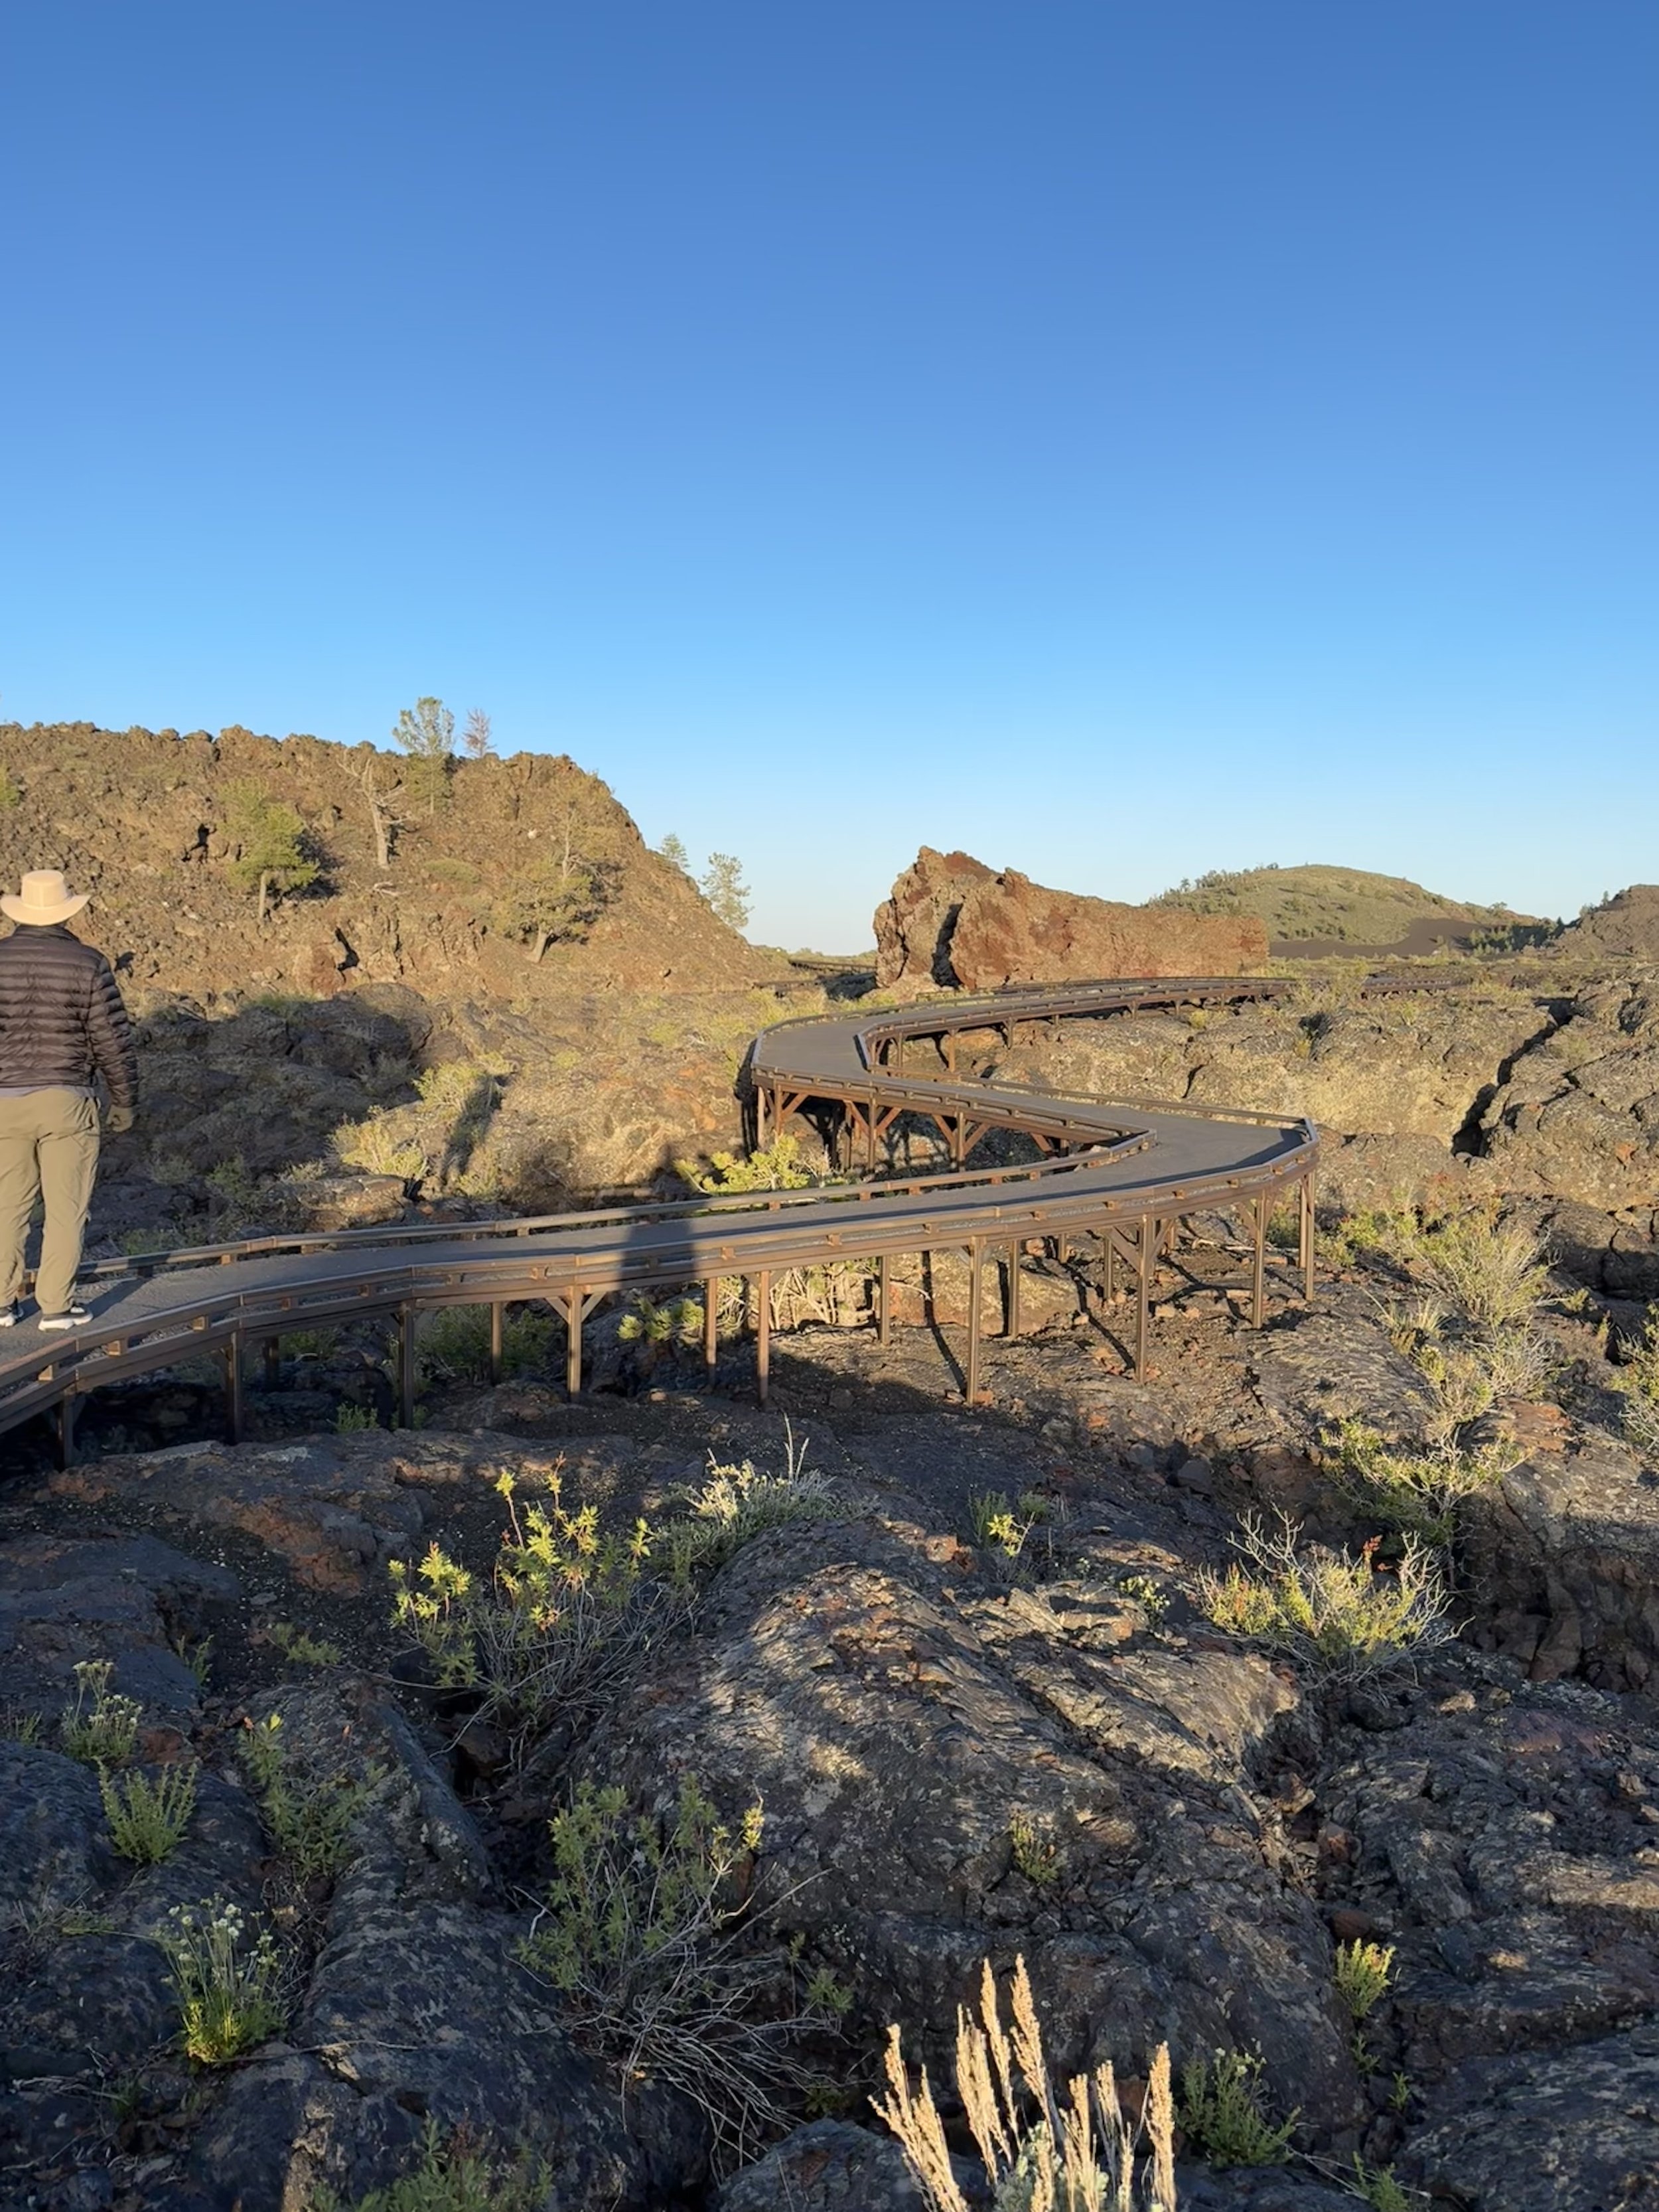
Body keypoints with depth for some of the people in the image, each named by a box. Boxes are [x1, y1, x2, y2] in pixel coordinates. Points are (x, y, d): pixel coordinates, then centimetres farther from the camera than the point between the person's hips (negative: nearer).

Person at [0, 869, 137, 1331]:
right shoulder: (87, 964, -8)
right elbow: (112, 1040, -6)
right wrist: (124, 1100, 4)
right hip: (66, 1101, -3)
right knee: (66, 1209, 5)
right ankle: (56, 1306, 7)